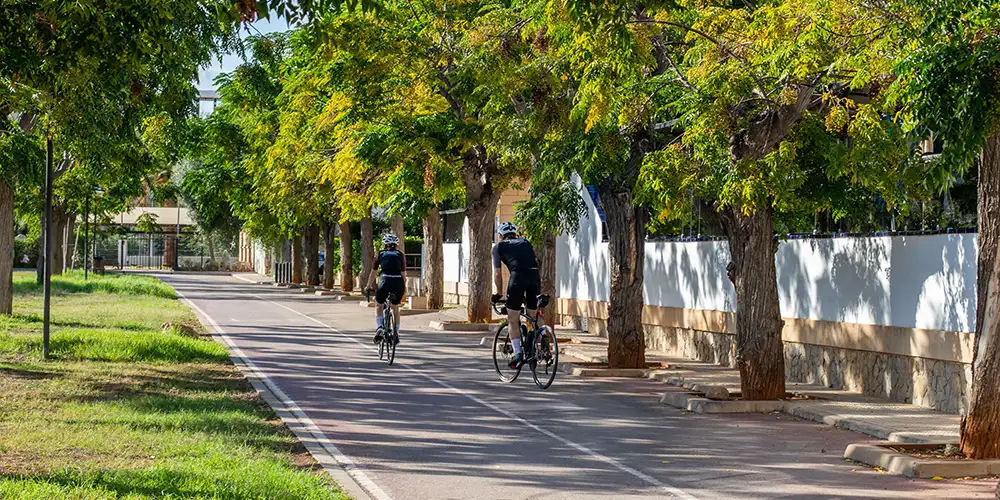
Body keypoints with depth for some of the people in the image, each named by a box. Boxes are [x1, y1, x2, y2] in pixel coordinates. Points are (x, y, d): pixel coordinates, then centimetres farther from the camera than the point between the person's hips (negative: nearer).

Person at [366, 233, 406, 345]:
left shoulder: (380, 254, 17)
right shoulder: (401, 255, 17)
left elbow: (373, 273, 24)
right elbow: (403, 274, 14)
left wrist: (369, 286, 36)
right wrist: (404, 287, 29)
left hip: (384, 281, -1)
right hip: (398, 282, 1)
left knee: (379, 306, 23)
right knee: (395, 307, 26)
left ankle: (379, 328, 0)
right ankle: (396, 334, 22)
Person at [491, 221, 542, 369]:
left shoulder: (499, 246, 20)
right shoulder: (525, 243, 31)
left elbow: (497, 274, 15)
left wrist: (499, 294, 24)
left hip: (518, 277, -4)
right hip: (535, 277, 4)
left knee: (513, 320, 5)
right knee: (532, 317, 18)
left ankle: (518, 354, -6)